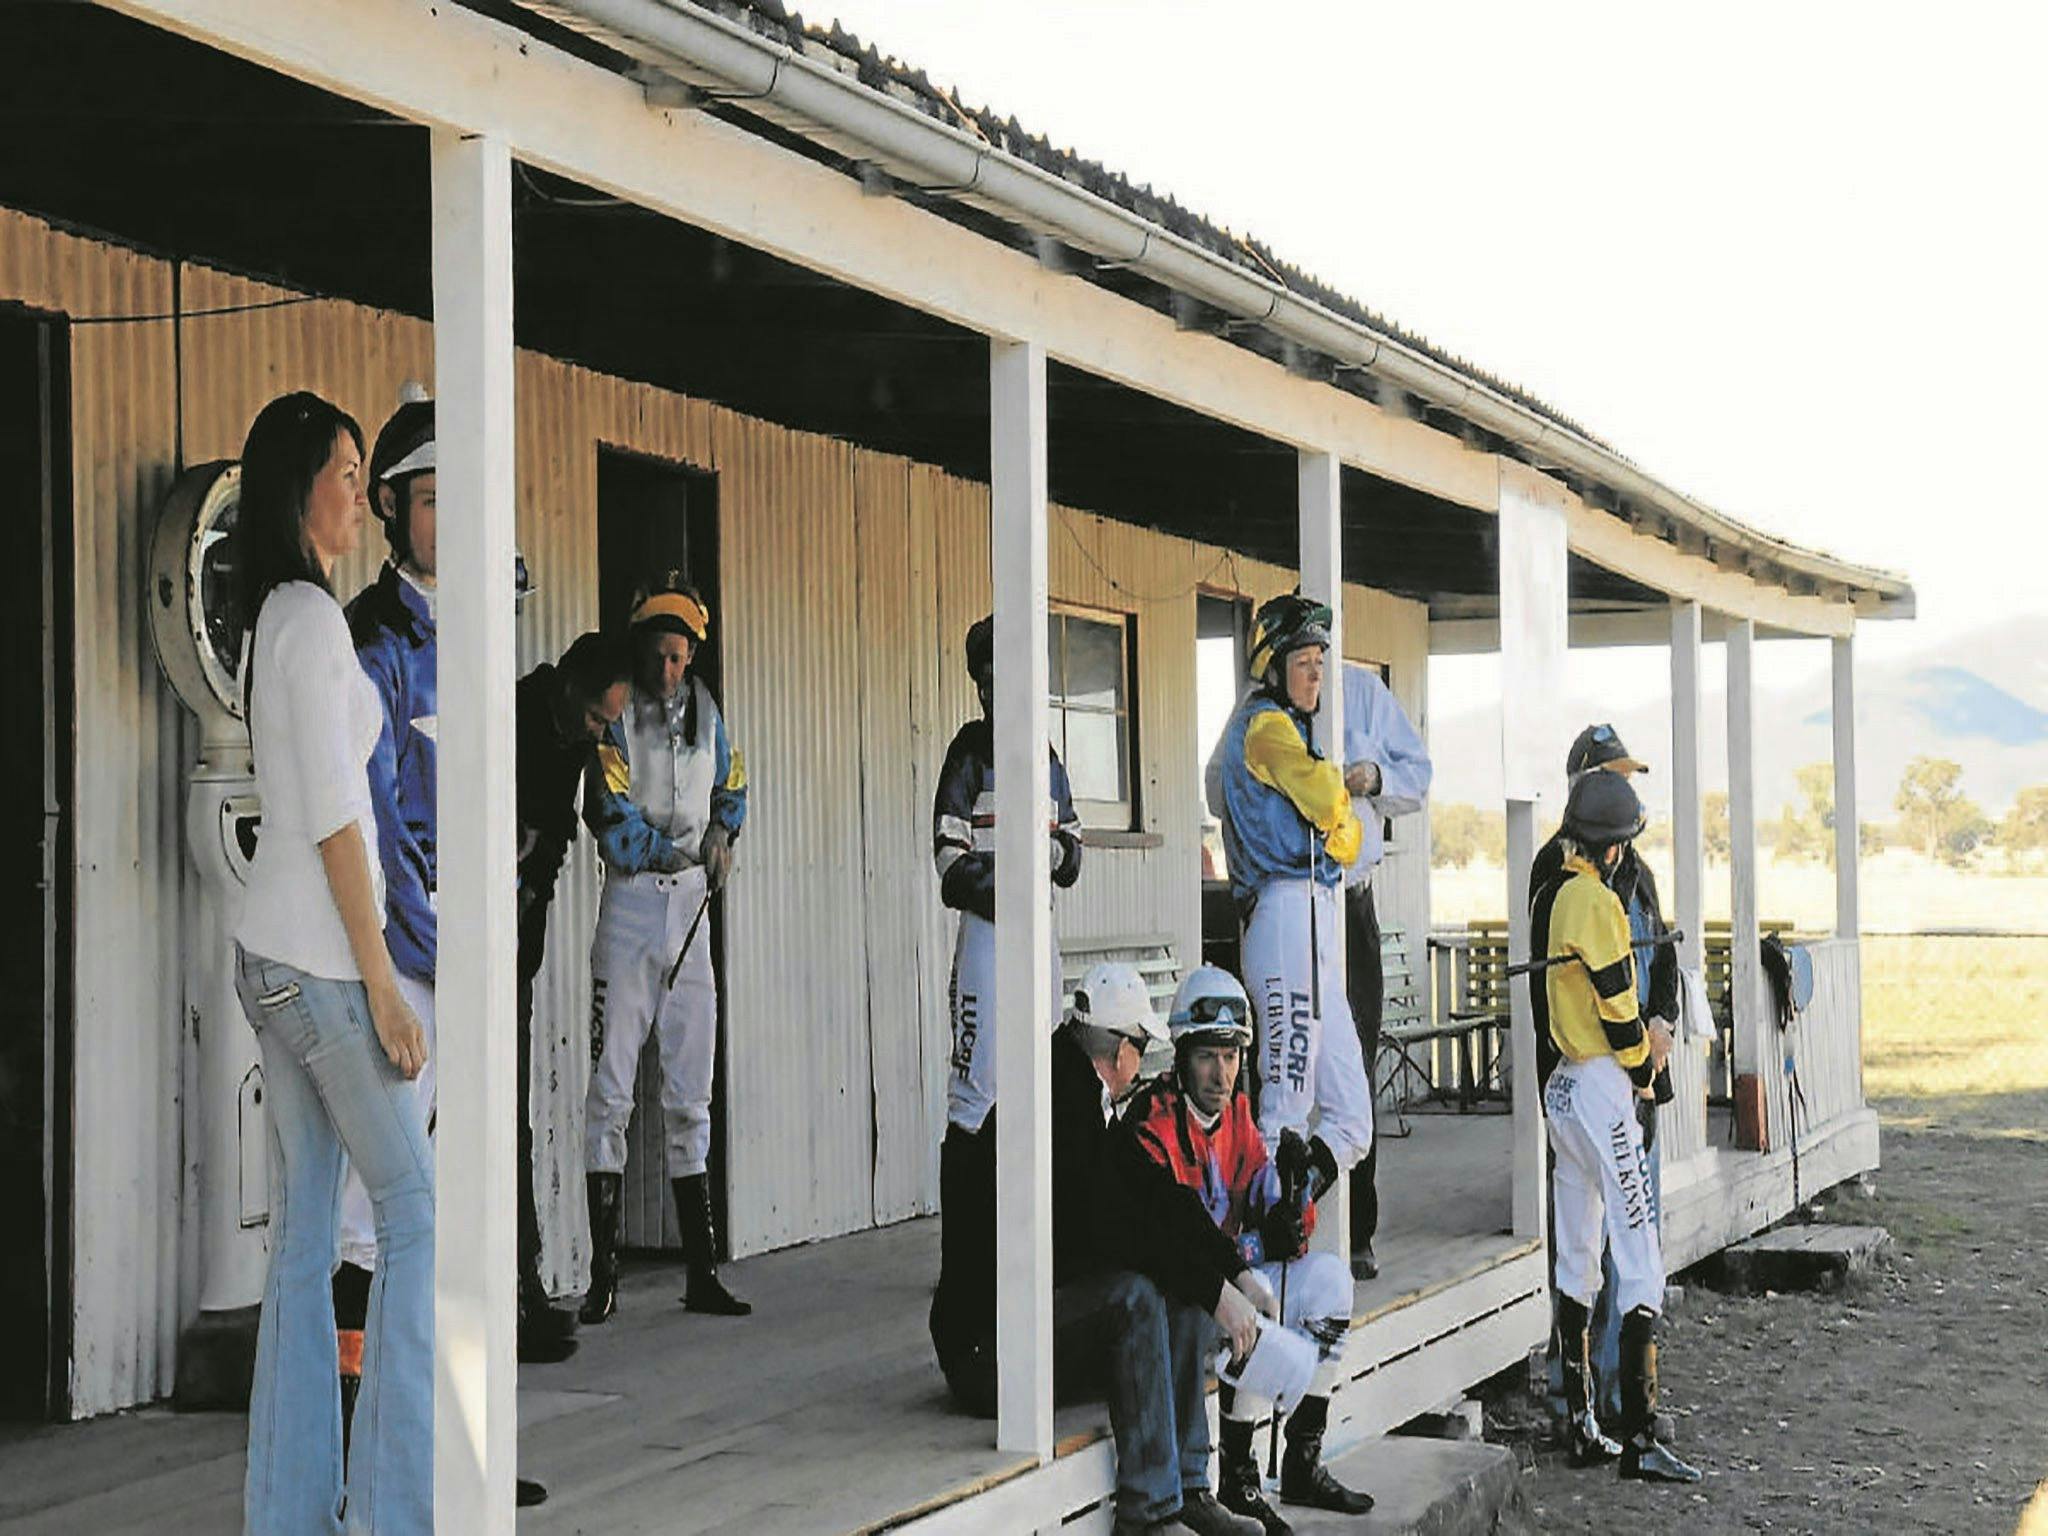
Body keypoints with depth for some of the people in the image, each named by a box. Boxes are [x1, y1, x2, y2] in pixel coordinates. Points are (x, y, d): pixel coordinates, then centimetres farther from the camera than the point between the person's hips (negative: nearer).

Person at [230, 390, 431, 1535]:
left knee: (304, 1234, 10)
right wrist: (382, 986, -16)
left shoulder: (277, 616, 15)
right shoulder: (314, 615, -13)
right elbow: (333, 817, -17)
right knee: (415, 1213, -3)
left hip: (273, 958, 9)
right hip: (323, 962, -9)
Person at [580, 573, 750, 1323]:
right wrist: (683, 850, -12)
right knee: (611, 1092, -7)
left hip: (692, 910, 5)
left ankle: (702, 1273, 12)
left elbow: (732, 786, 25)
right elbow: (613, 824, -16)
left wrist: (722, 834, 7)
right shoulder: (616, 720, -8)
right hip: (631, 904, -5)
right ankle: (603, 1274, -2)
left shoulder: (705, 713, 10)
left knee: (690, 1098, 8)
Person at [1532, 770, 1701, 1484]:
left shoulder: (1547, 901, 11)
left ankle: (1580, 1426, 17)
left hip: (1560, 1090, 9)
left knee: (1576, 1263, 13)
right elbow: (1618, 1010, -15)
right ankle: (1640, 1439, -9)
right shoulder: (1596, 903, -16)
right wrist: (1644, 1068, 2)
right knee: (1641, 1261, -7)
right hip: (1603, 1091, -9)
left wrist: (1641, 1036, 7)